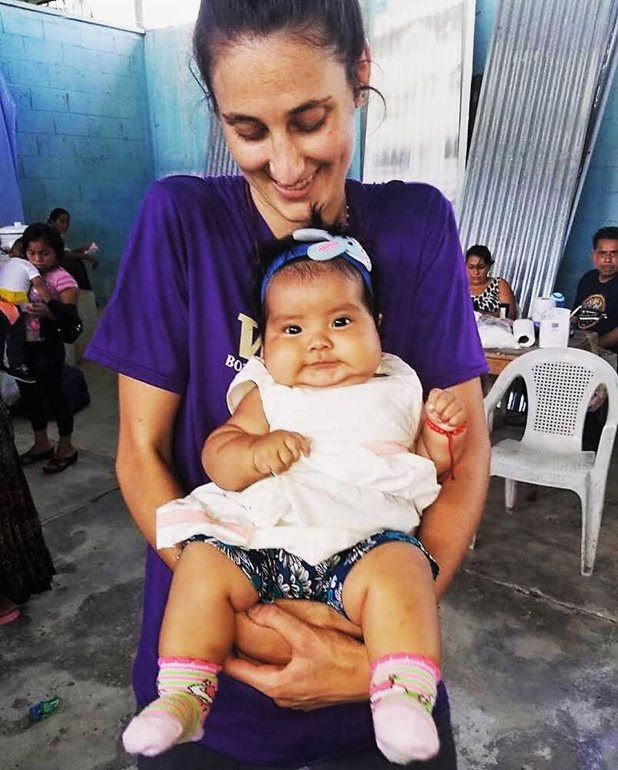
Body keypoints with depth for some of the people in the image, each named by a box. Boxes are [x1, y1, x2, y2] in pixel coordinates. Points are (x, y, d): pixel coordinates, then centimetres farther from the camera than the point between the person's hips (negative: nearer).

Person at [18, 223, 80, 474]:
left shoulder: (61, 278, -13)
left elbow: (71, 315, -24)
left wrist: (48, 312, -41)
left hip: (47, 347, -7)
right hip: (21, 345, 7)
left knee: (53, 394, 2)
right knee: (28, 393, 16)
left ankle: (65, 447, 20)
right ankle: (41, 443, 34)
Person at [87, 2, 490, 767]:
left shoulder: (415, 223, -8)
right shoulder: (180, 218, -11)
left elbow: (466, 445, -9)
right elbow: (140, 451, -10)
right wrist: (237, 612, -21)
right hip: (209, 651, 0)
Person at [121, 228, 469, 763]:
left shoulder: (397, 393, 14)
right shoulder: (268, 394, 12)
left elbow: (436, 466, 20)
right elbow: (217, 454, 3)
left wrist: (444, 430, -2)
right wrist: (256, 451, -18)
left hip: (366, 542, -1)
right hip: (260, 540, 2)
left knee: (399, 569, -29)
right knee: (202, 566, -16)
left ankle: (406, 695, -20)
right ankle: (183, 695, -2)